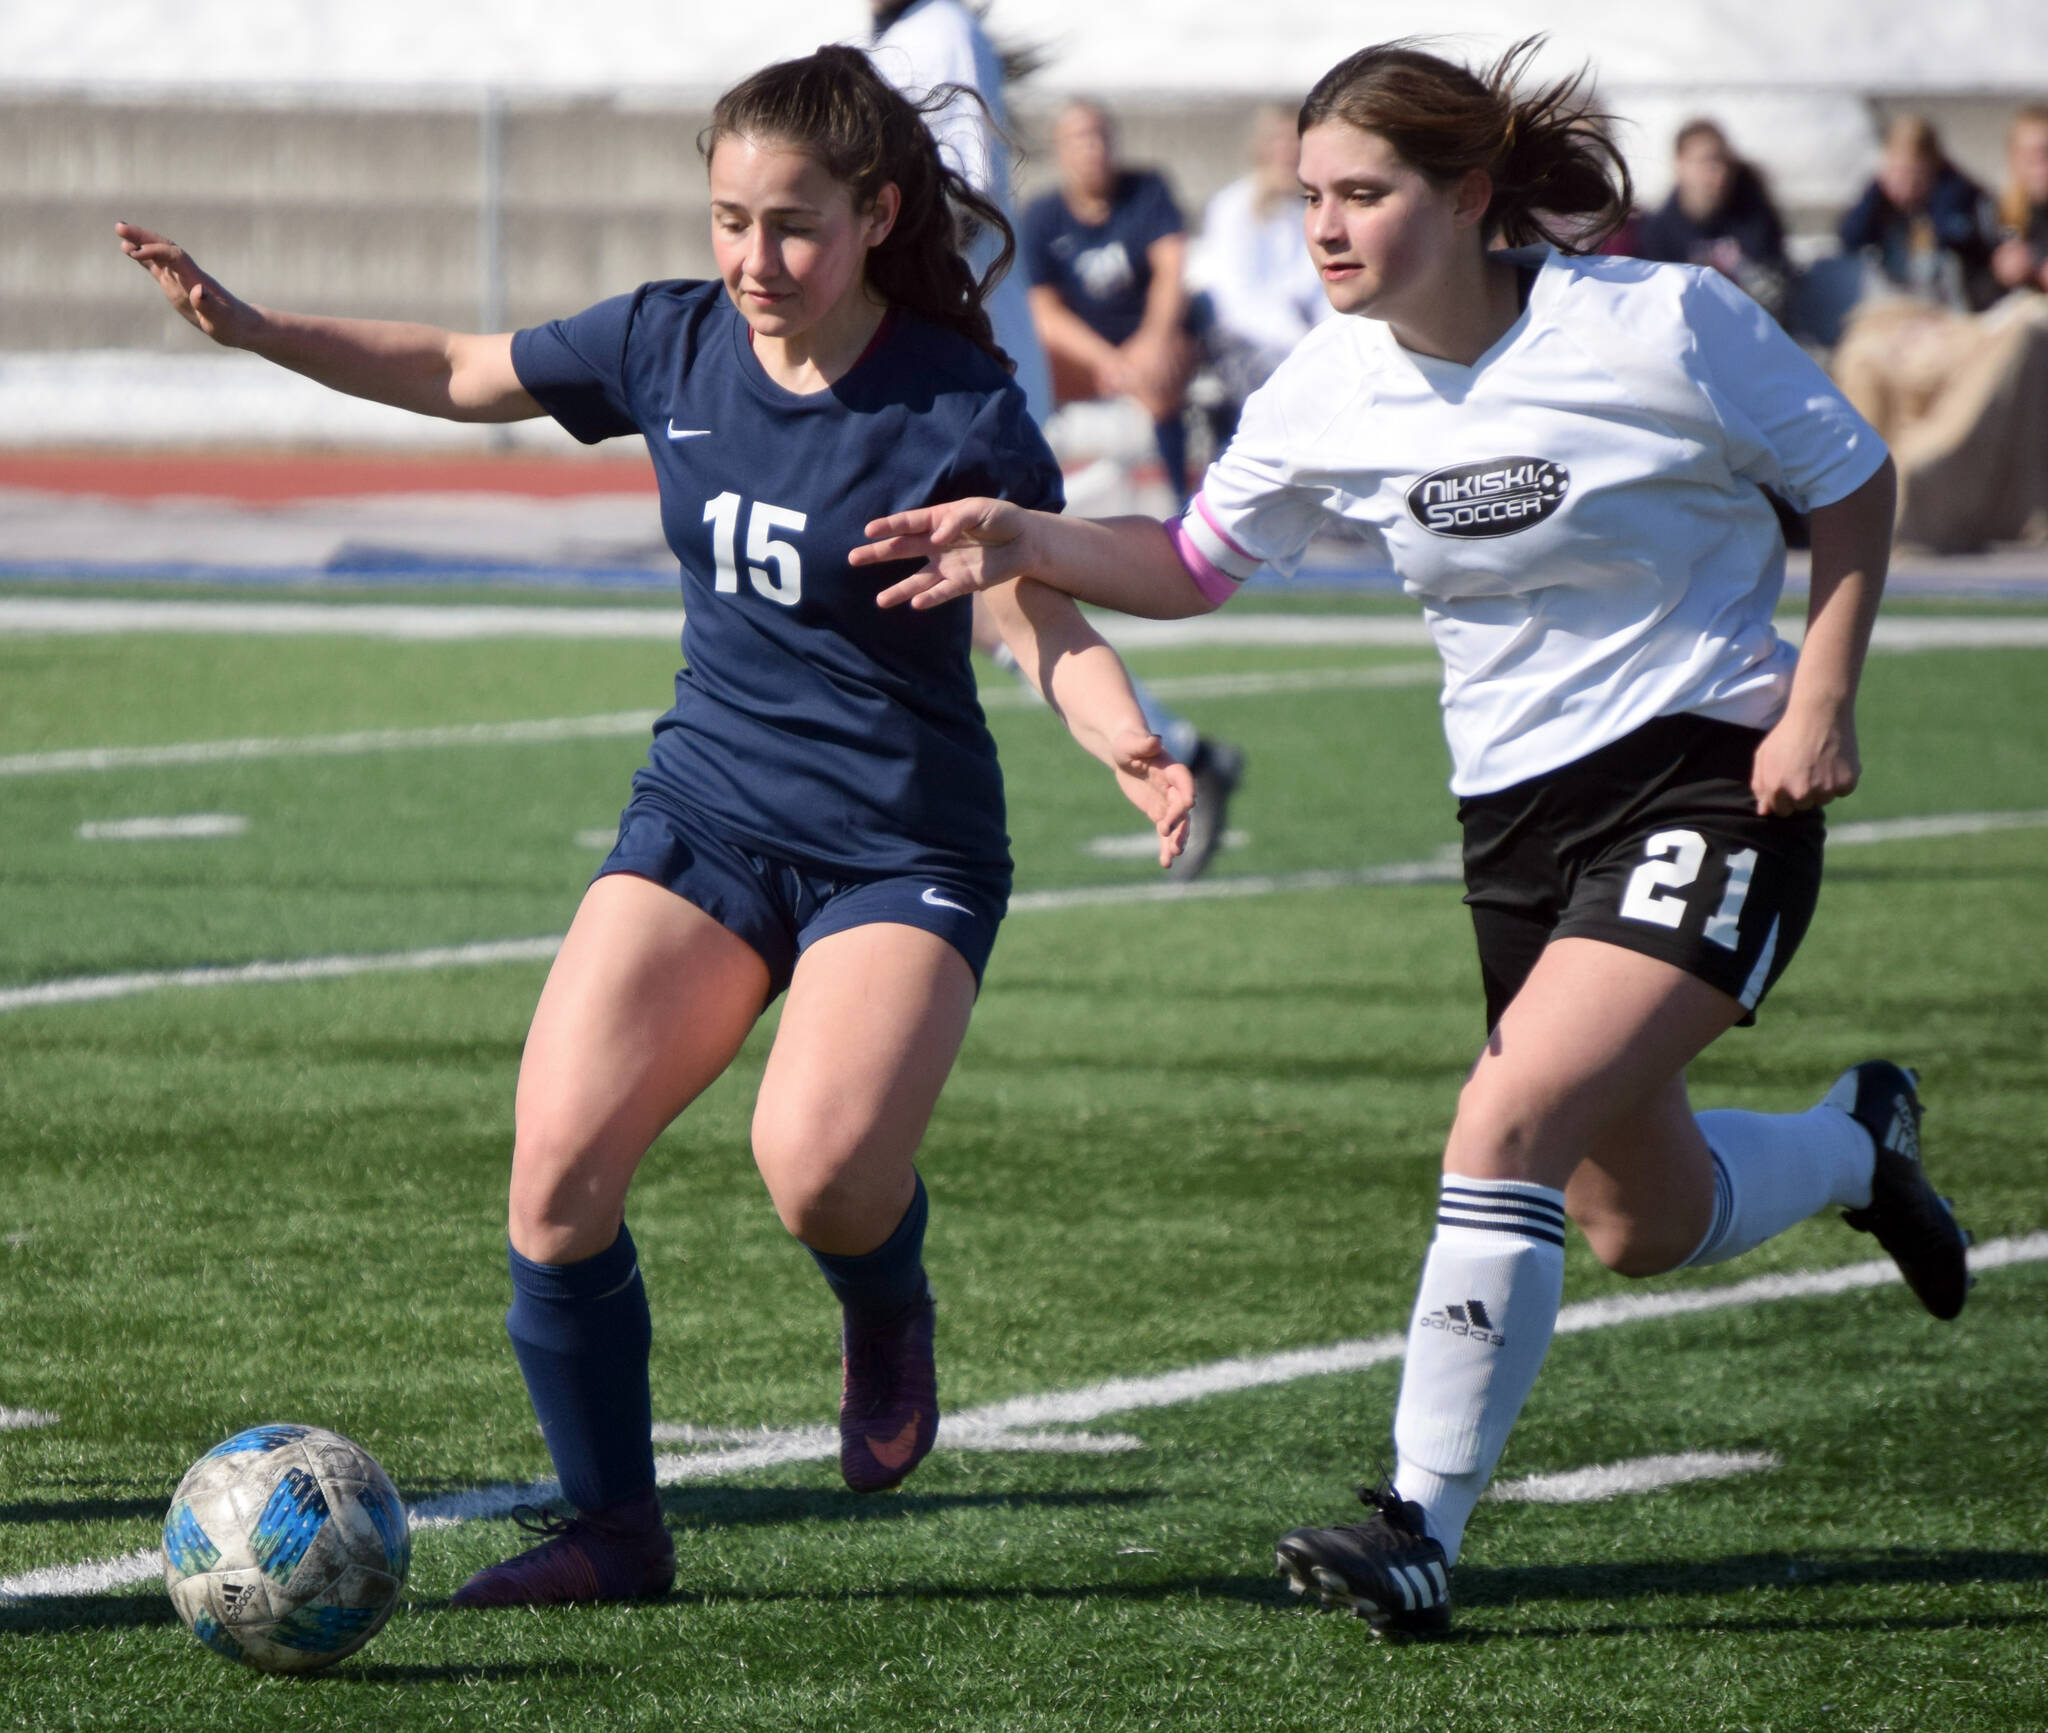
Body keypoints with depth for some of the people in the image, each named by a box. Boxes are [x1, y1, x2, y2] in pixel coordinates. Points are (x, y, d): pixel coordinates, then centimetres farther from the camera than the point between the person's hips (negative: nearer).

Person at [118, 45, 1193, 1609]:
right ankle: (614, 1532, 3)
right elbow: (457, 374, 14)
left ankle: (888, 1312, 10)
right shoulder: (675, 346, -1)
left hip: (901, 850, -4)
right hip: (704, 816, 4)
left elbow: (1050, 625, -7)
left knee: (820, 1167, -28)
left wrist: (1126, 740, -27)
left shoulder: (960, 411, -13)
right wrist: (258, 330, 5)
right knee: (558, 1158, -13)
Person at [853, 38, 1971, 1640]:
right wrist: (1026, 540, -9)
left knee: (1509, 1126, -24)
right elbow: (1196, 562, 9)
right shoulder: (1330, 392, -3)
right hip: (1516, 814, 6)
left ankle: (1423, 1529, -18)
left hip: (1711, 785, -6)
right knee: (1645, 1228, 16)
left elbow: (1853, 485, -3)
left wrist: (1820, 699, -13)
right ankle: (1860, 1145, 50)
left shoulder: (1660, 327, -16)